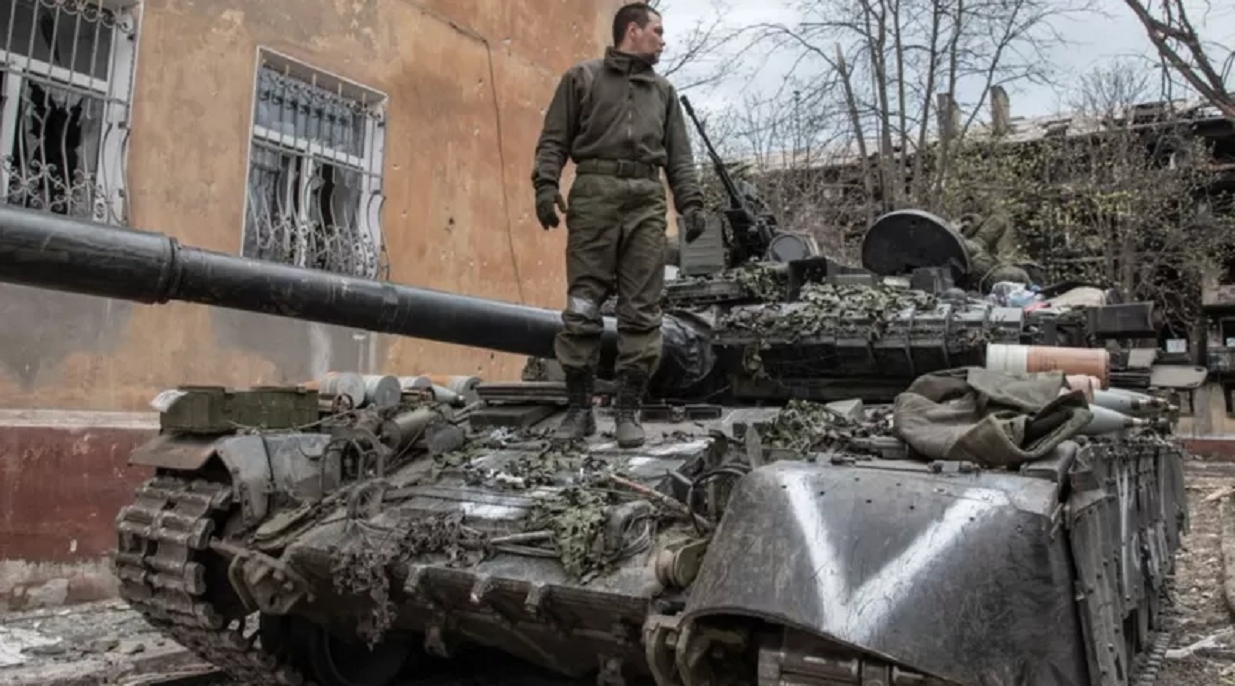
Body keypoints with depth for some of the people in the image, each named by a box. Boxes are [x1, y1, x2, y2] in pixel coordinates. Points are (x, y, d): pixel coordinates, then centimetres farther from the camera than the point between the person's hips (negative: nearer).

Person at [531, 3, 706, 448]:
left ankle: (628, 411, 1)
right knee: (582, 307, -6)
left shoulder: (663, 91, 25)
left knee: (641, 312, -4)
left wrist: (690, 202, 4)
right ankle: (579, 408, 2)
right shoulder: (582, 78, 14)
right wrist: (546, 184, -10)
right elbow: (554, 139, 6)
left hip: (646, 198, 3)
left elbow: (679, 156, 18)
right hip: (594, 191, -3)